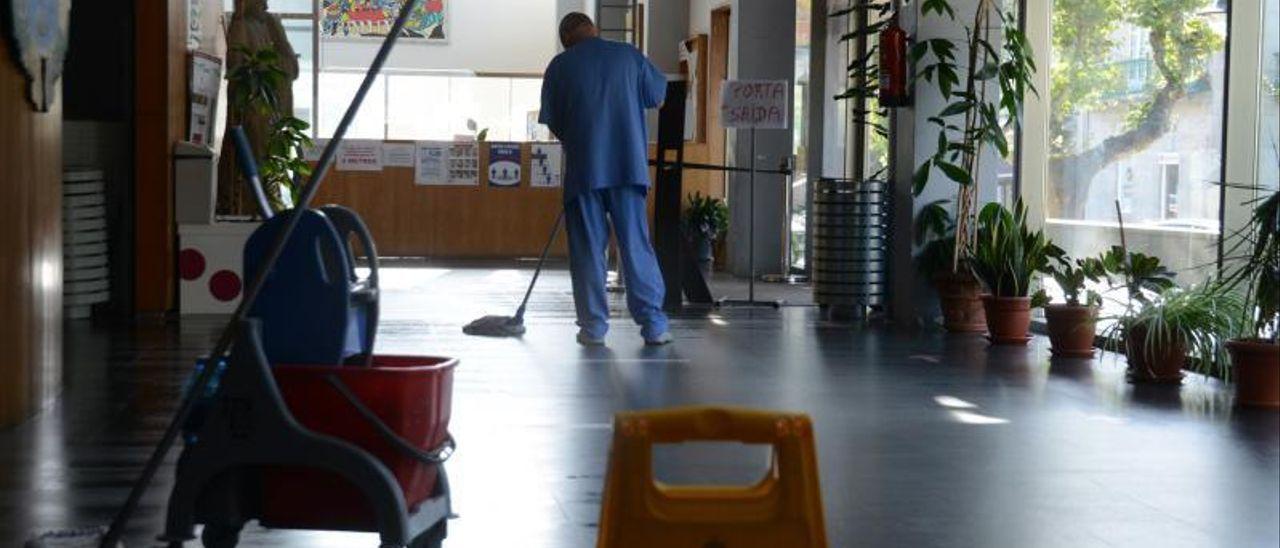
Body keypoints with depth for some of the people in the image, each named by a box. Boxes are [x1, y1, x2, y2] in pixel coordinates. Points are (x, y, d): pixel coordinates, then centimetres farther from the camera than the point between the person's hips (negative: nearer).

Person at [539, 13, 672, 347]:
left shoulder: (560, 66, 4)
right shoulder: (629, 56, 6)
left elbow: (552, 124, 7)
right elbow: (658, 97, 18)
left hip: (583, 168, -1)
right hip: (628, 165, 1)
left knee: (588, 249, 5)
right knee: (637, 244, 4)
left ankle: (593, 326, 6)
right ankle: (654, 324, 2)